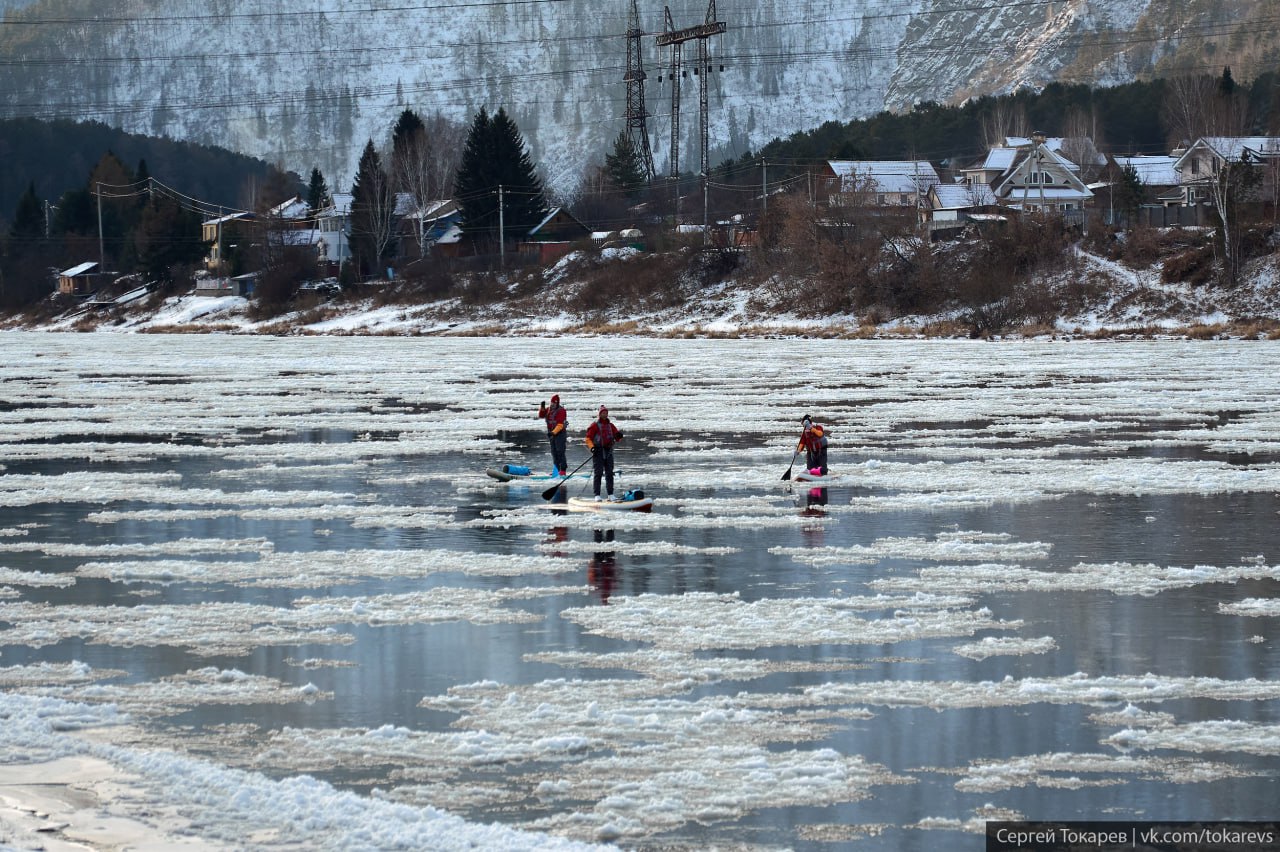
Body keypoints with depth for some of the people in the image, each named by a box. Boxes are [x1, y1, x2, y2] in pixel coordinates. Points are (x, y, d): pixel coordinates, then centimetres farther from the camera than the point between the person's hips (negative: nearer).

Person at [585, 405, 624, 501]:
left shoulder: (610, 425, 14)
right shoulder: (595, 425, 0)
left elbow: (616, 437, 14)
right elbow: (588, 438, -3)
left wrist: (618, 436, -10)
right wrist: (592, 447, -18)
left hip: (608, 451, 5)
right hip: (598, 451, -5)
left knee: (609, 474, 5)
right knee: (598, 473, -9)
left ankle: (610, 494, 9)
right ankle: (597, 495, -7)